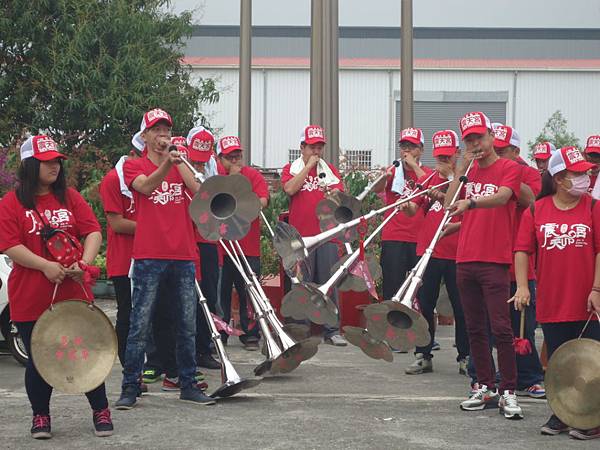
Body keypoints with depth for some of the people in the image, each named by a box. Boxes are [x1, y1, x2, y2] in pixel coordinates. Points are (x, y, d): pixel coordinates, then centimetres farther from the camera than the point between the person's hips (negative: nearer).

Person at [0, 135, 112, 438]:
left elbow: (93, 232, 3)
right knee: (39, 359, 6)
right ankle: (41, 416, 21)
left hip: (73, 293, 2)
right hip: (30, 299, -2)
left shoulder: (70, 197, 8)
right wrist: (46, 266, -20)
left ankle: (101, 411, 17)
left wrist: (84, 262, -15)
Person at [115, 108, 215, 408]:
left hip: (183, 254, 4)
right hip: (149, 256, -4)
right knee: (140, 326, -3)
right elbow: (145, 186, -18)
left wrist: (179, 161, -10)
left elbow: (198, 190, -2)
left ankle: (188, 385, 17)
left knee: (187, 325, 8)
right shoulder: (134, 166, 4)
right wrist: (166, 164, -34)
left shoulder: (179, 165, 16)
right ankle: (129, 388, 2)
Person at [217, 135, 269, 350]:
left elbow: (262, 202, -6)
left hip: (248, 246, 0)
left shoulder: (253, 175, 7)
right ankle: (218, 335, 14)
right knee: (220, 292, 4)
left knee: (249, 291, 0)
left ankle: (250, 334, 8)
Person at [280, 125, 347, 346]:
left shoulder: (330, 170, 14)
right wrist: (308, 166, -8)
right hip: (300, 235, -2)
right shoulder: (291, 168, 8)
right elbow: (290, 189, -13)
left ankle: (332, 331, 5)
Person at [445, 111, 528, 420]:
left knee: (500, 328, -9)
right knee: (475, 329, 9)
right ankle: (485, 388, 16)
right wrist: (460, 171, -2)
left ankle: (508, 392, -5)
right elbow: (449, 206, 4)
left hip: (495, 261, -6)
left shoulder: (509, 168, -1)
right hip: (465, 259, 6)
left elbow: (501, 197, -21)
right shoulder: (468, 171, 15)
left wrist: (470, 202, -38)